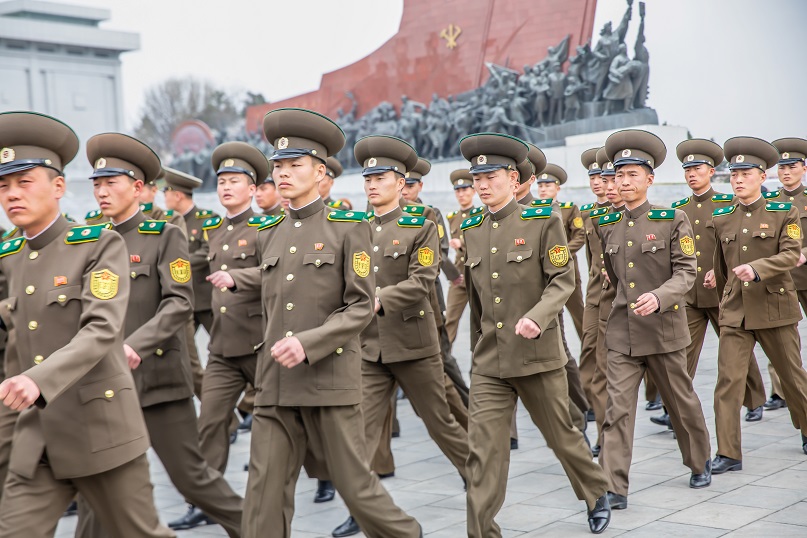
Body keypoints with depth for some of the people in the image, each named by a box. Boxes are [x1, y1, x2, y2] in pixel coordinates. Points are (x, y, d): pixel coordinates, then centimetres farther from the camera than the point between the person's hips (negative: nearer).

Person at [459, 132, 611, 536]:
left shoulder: (543, 220, -6)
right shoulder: (472, 229, 8)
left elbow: (562, 280, -9)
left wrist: (537, 317, -26)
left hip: (537, 355, -3)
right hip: (488, 362, 3)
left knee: (562, 435, 14)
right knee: (483, 449, -4)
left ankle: (597, 495, 40)